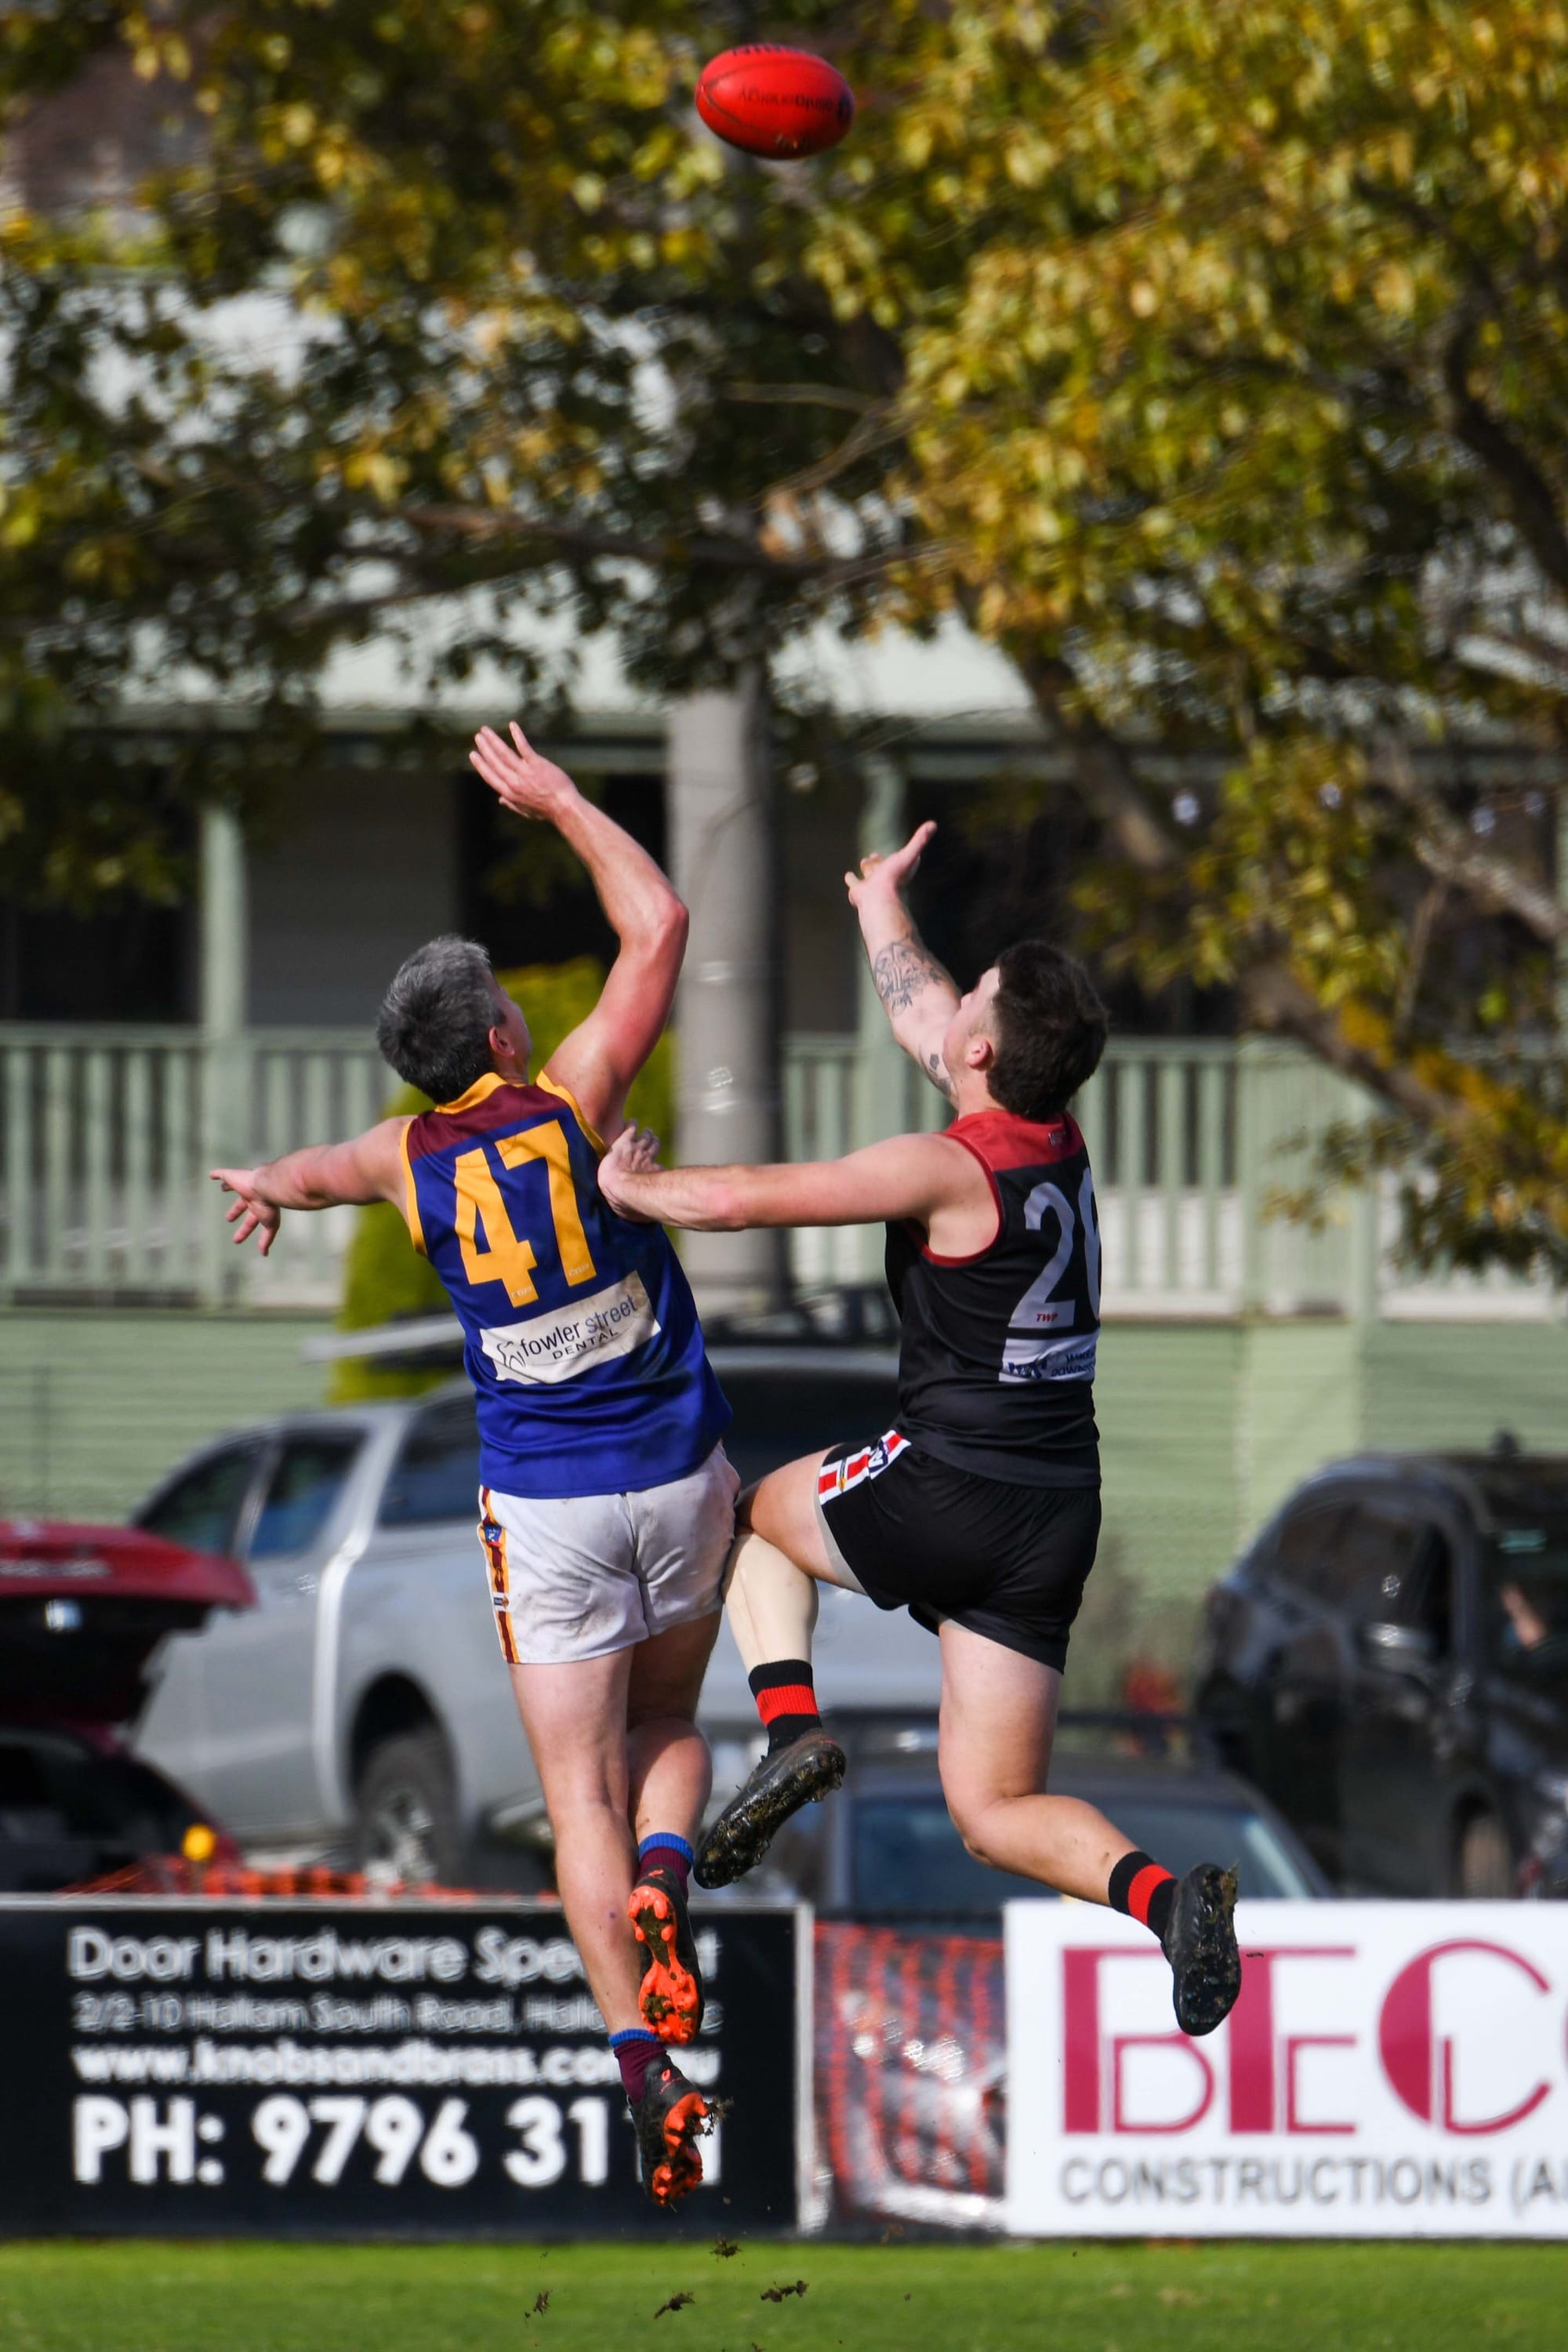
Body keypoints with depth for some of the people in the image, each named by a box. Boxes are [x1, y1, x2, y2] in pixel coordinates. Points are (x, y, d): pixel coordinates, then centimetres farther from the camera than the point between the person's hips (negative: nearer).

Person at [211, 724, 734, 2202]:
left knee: (581, 1789, 1)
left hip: (545, 1509, 0)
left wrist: (267, 1187, 44)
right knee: (667, 1719, 23)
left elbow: (310, 1172, 21)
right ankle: (664, 1882, -9)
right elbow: (656, 926, -3)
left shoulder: (411, 1163, -3)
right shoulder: (571, 1103, -11)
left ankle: (643, 2054, -16)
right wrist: (559, 803, 8)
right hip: (677, 1472, 0)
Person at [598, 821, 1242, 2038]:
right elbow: (927, 1027, 27)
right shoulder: (1058, 1145, 7)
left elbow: (742, 1199, -15)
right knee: (997, 1810, 6)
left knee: (759, 1513, 26)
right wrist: (882, 908, 43)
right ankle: (1161, 1893, -22)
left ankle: (791, 1725, 5)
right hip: (1059, 1518, 6)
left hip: (949, 1498, -6)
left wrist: (637, 1186, 5)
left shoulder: (950, 1171, -14)